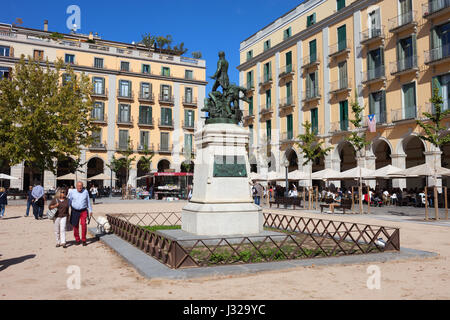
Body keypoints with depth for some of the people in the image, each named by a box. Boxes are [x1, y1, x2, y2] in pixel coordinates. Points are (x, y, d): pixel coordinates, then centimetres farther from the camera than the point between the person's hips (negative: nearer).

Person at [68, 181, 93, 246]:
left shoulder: (85, 192, 3)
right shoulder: (72, 192, 1)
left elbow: (88, 202, 11)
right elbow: (69, 202, 5)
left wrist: (90, 211, 13)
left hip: (84, 211, -1)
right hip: (75, 211, 1)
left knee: (84, 224, -15)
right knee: (75, 226, 4)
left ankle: (84, 240, -5)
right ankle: (77, 240, 22)